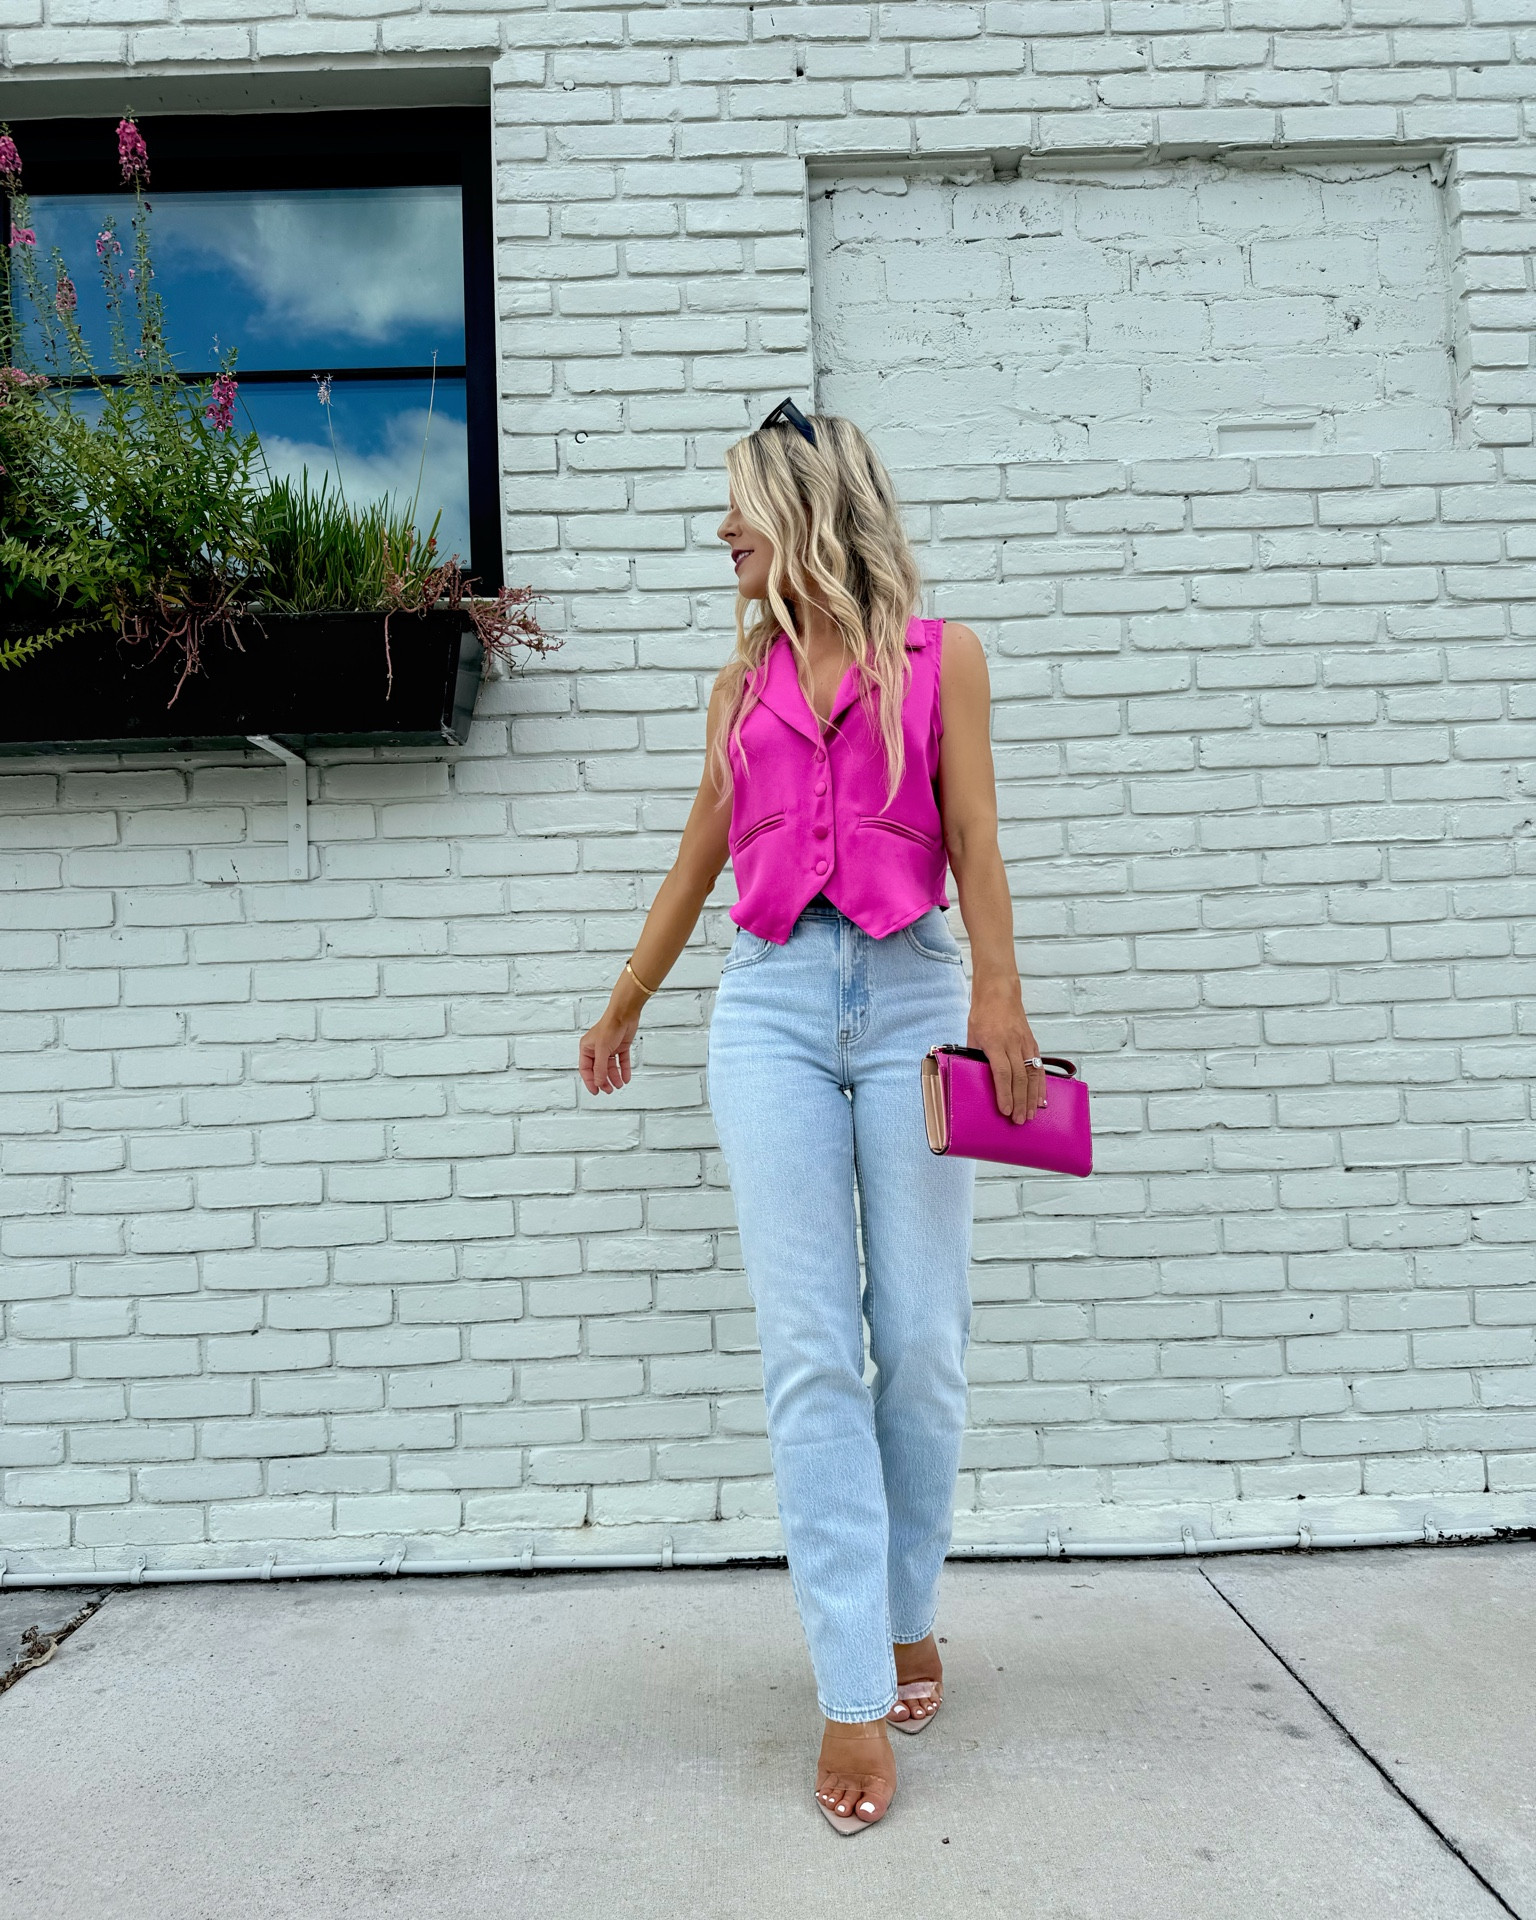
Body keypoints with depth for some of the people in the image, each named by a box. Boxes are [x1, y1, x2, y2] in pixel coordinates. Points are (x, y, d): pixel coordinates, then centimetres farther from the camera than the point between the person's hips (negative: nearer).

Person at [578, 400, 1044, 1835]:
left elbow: (973, 838, 1)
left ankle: (906, 1617, 24)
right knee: (807, 1350, -4)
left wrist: (998, 995, -13)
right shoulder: (744, 682, 18)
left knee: (922, 1340, 2)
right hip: (771, 1003, 2)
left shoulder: (938, 657, 11)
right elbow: (699, 856, 24)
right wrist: (622, 1010, 29)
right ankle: (855, 1692, 4)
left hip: (910, 992, -2)